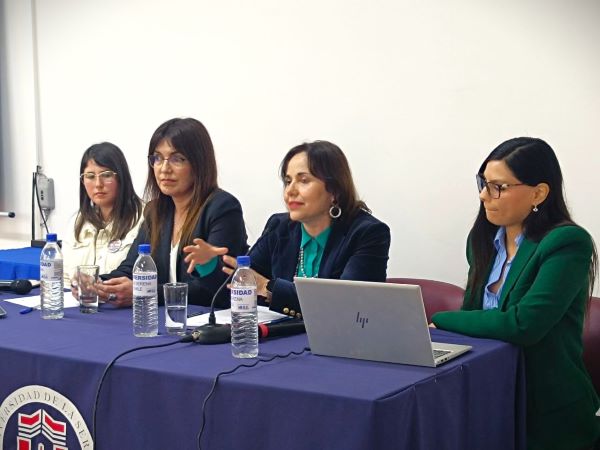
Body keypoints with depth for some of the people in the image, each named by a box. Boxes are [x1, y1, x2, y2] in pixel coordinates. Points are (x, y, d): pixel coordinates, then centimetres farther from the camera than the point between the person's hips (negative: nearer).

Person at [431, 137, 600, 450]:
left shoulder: (567, 243, -14)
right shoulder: (483, 239, 8)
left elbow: (523, 325, -24)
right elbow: (473, 314, 11)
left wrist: (440, 321, -12)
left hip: (548, 412, -6)